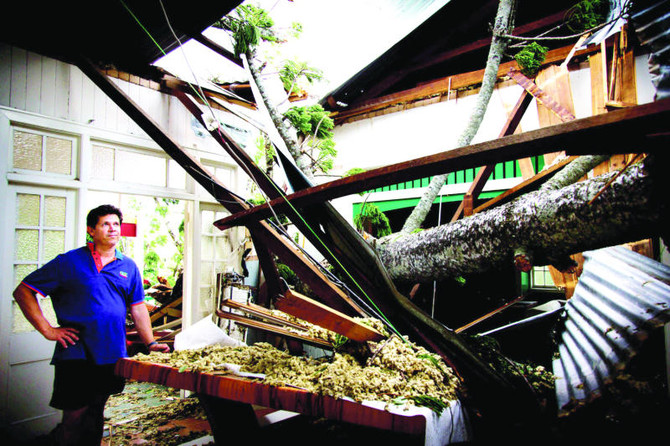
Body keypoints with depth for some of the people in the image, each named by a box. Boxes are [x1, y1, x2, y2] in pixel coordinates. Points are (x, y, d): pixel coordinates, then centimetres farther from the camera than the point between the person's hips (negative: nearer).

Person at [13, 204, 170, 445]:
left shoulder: (129, 267, 8)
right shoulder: (69, 262, -4)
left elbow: (138, 307, 10)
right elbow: (23, 291, -2)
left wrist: (151, 343, 4)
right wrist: (47, 330, -8)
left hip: (113, 354, 4)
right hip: (76, 353, -4)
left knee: (96, 412, 17)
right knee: (75, 416, 2)